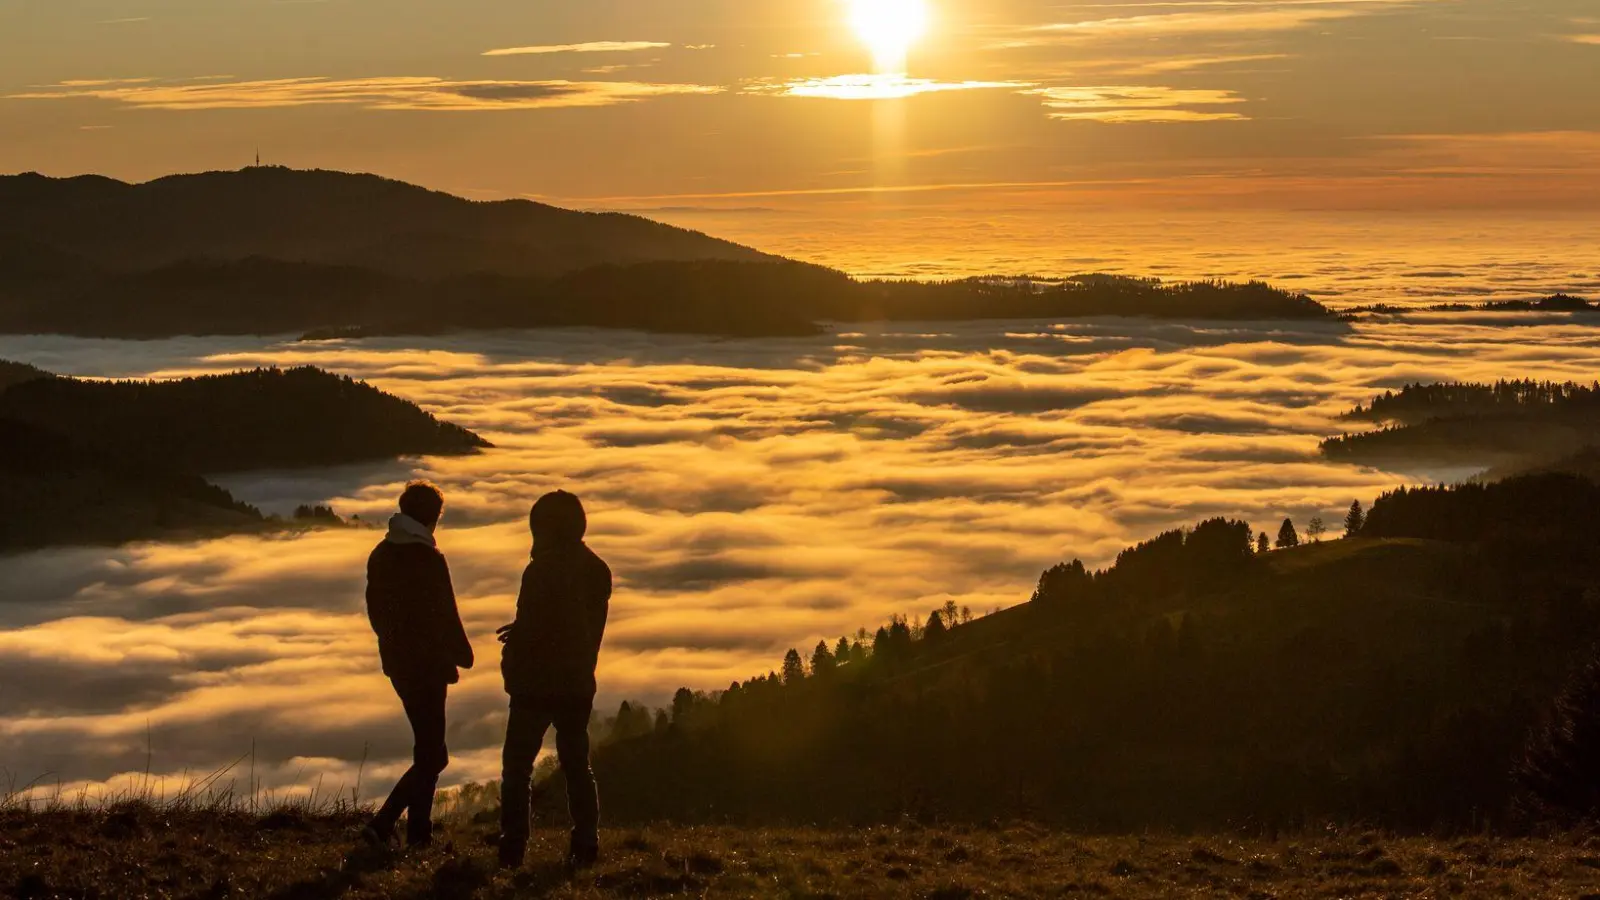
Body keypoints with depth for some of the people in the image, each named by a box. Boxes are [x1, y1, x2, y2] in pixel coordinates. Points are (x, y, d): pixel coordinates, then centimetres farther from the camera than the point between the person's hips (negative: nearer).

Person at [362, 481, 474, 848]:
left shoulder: (381, 555, 7)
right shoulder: (429, 559, -17)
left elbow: (375, 608, 13)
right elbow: (445, 615, -14)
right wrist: (461, 654, 0)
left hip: (397, 661, 8)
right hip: (427, 663, -8)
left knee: (428, 748, 17)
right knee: (431, 754, -3)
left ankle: (418, 831, 18)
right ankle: (382, 825, -13)